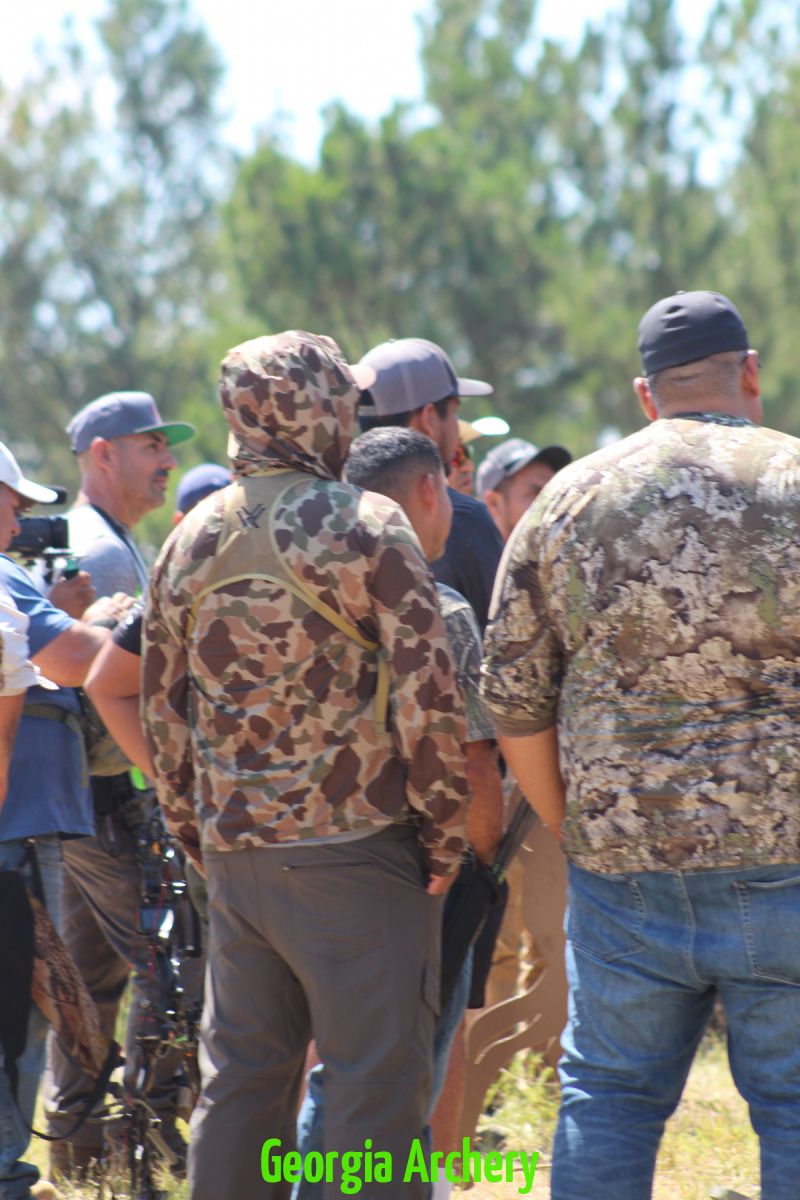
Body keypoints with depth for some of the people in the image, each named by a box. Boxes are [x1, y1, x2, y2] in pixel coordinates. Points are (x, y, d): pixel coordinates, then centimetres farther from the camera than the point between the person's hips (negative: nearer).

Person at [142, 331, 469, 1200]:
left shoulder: (191, 541, 10)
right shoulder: (364, 527, -9)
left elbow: (161, 707, 15)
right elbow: (428, 693, -13)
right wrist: (446, 830, -4)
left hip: (234, 856, 6)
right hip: (354, 841, -6)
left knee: (240, 1077, 13)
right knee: (375, 1081, -3)